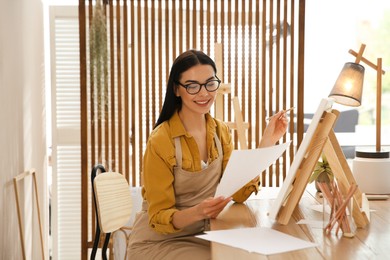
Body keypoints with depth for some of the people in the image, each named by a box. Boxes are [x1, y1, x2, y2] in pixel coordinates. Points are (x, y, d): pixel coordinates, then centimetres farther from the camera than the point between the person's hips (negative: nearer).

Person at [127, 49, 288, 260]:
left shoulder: (220, 131, 1)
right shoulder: (160, 141, -20)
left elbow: (239, 192, -10)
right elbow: (159, 217, -17)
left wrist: (267, 141, -16)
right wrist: (197, 212, -36)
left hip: (199, 236, 6)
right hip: (156, 243, -6)